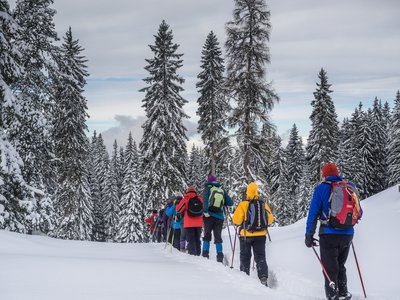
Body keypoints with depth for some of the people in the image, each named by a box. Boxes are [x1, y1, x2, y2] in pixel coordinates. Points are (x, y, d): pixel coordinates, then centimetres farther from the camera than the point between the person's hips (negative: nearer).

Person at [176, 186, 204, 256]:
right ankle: (198, 253, 17)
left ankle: (192, 253, -12)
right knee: (197, 239, 14)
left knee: (190, 240, -2)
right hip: (198, 223, 3)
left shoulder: (185, 199, -7)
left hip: (189, 224, -3)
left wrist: (177, 204, 19)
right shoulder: (200, 199, 2)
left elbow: (179, 210, -1)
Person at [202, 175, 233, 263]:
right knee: (218, 237, 6)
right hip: (219, 217, 2)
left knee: (207, 235, 7)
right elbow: (230, 203, 8)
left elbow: (205, 199, -13)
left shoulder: (208, 188, 5)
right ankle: (220, 255, -4)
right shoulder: (222, 191, 12)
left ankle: (205, 254, 0)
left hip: (209, 216, -2)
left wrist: (205, 211, -18)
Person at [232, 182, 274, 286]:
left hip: (246, 235, -2)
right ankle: (263, 278, -6)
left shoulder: (243, 204, -11)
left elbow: (236, 220, -13)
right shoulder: (264, 204, 0)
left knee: (245, 257, 12)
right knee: (260, 257, 7)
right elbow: (270, 219, 5)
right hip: (261, 235, 3)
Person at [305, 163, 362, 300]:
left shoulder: (322, 188, -4)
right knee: (340, 266, 21)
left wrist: (309, 235, -2)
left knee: (330, 269, 2)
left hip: (329, 234, -4)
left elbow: (313, 213, -7)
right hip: (347, 235, 4)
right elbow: (359, 212, 14)